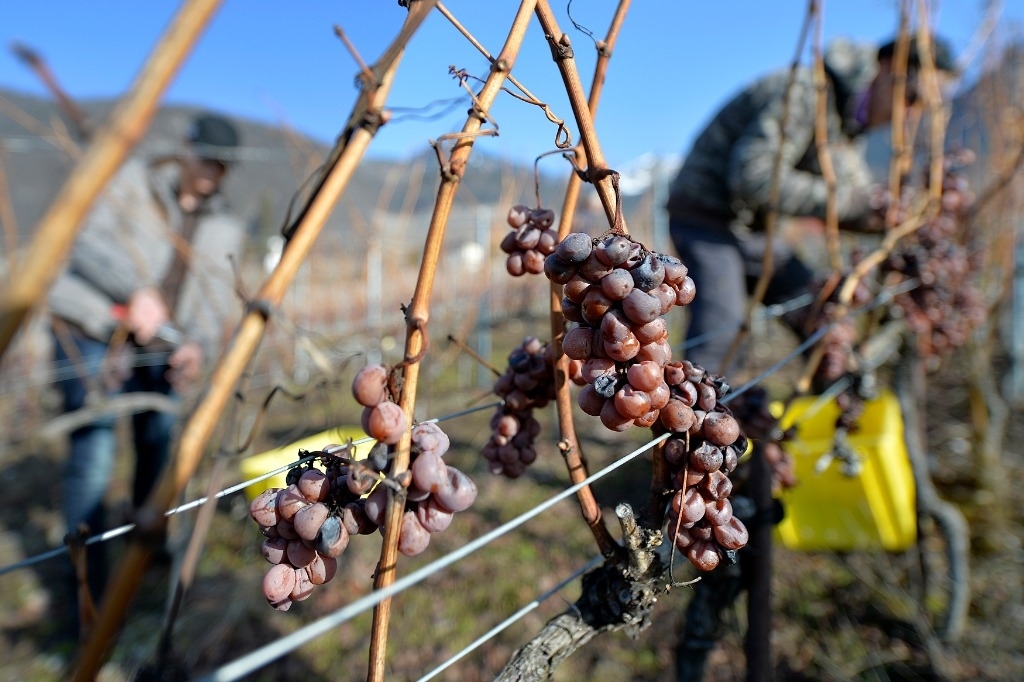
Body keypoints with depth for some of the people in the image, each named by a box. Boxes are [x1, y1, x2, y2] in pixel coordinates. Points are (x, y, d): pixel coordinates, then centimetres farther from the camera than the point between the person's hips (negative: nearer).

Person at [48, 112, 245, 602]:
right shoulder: (131, 182, -3)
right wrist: (136, 290, -32)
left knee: (161, 445, 10)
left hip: (156, 349, 4)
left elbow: (214, 296, -3)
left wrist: (199, 344, -22)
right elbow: (89, 240, -16)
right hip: (90, 336, -4)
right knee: (93, 454, -9)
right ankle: (87, 581, 4)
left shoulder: (224, 227, 7)